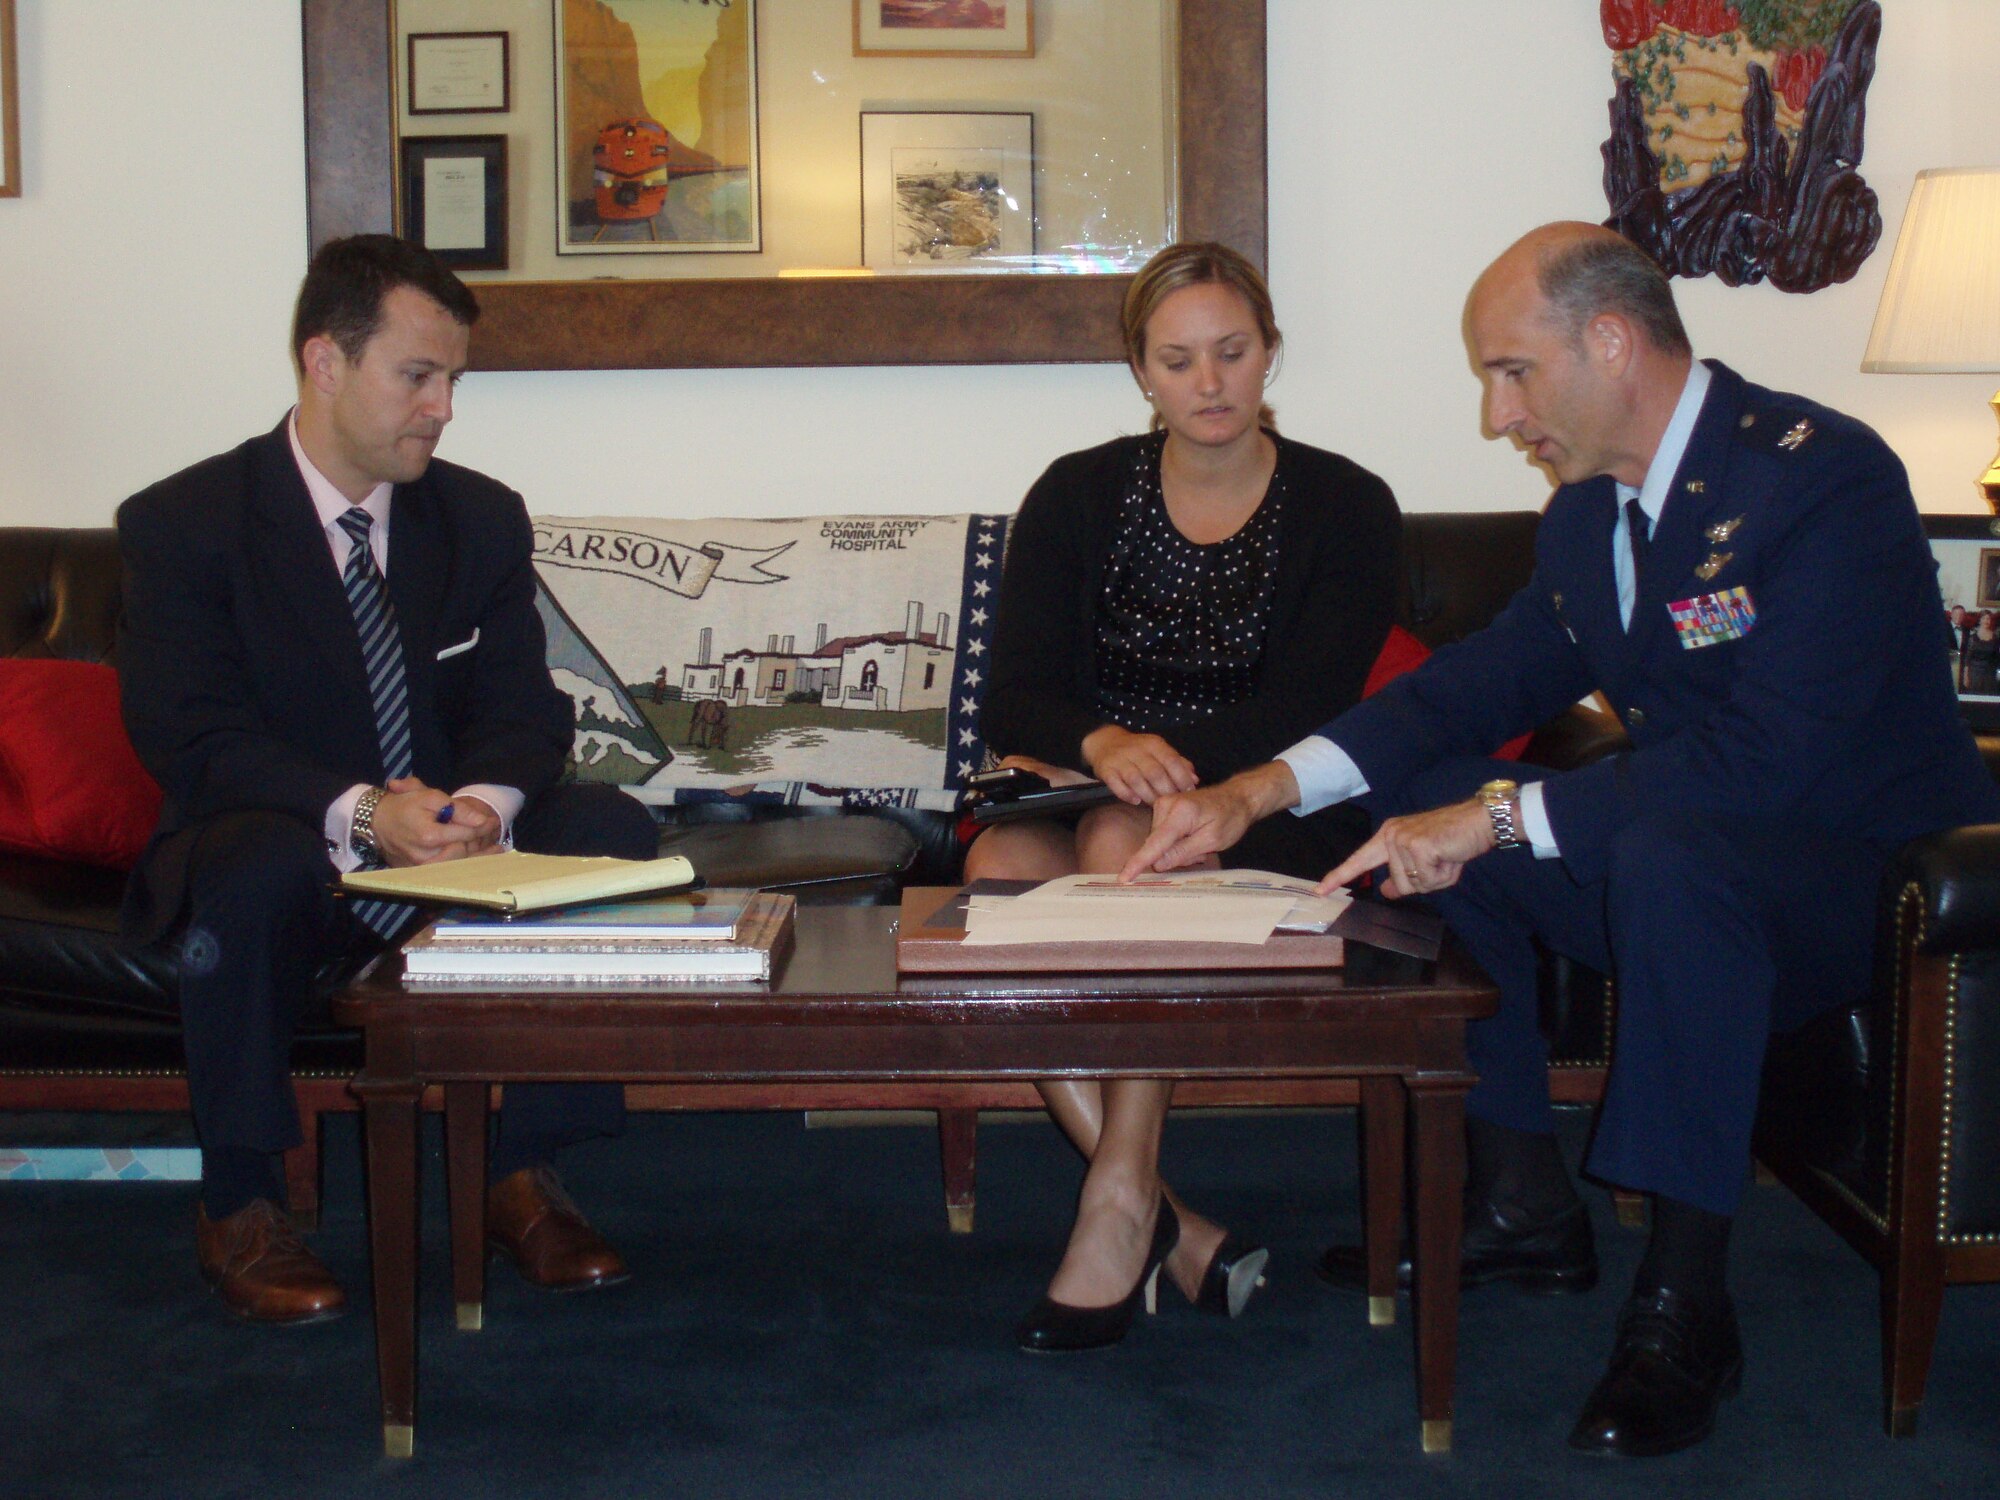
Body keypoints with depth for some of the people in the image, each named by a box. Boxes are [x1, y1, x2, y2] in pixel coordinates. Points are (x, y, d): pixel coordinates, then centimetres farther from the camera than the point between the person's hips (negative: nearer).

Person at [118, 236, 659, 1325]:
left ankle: (523, 1174, -11)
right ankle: (237, 1207, -19)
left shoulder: (483, 518, 5)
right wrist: (358, 813, -33)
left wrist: (484, 801, -26)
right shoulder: (181, 523, -8)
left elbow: (523, 708, 0)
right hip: (270, 840, -4)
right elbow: (188, 736, -17)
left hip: (455, 836, 4)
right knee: (260, 867, -38)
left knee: (609, 829, -22)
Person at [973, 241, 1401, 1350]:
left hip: (1261, 820, -2)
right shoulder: (1078, 496, 8)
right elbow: (1011, 701, -2)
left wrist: (1160, 760, -23)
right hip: (1089, 793, 3)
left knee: (1123, 839, -35)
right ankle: (1175, 1231, -29)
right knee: (999, 864, -32)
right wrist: (1102, 745, -25)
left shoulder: (1346, 509, 2)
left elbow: (1304, 716, -9)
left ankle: (1120, 1211, -30)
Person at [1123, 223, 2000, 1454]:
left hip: (1876, 881, -9)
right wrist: (1264, 790, -3)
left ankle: (1685, 1307, -28)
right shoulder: (1591, 507, 6)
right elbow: (1500, 672, 10)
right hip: (1669, 859, 9)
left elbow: (1771, 754, -32)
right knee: (1425, 801, 1)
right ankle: (1523, 1206, 7)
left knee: (1668, 848, -38)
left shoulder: (1828, 476, -21)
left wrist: (1500, 815, -31)